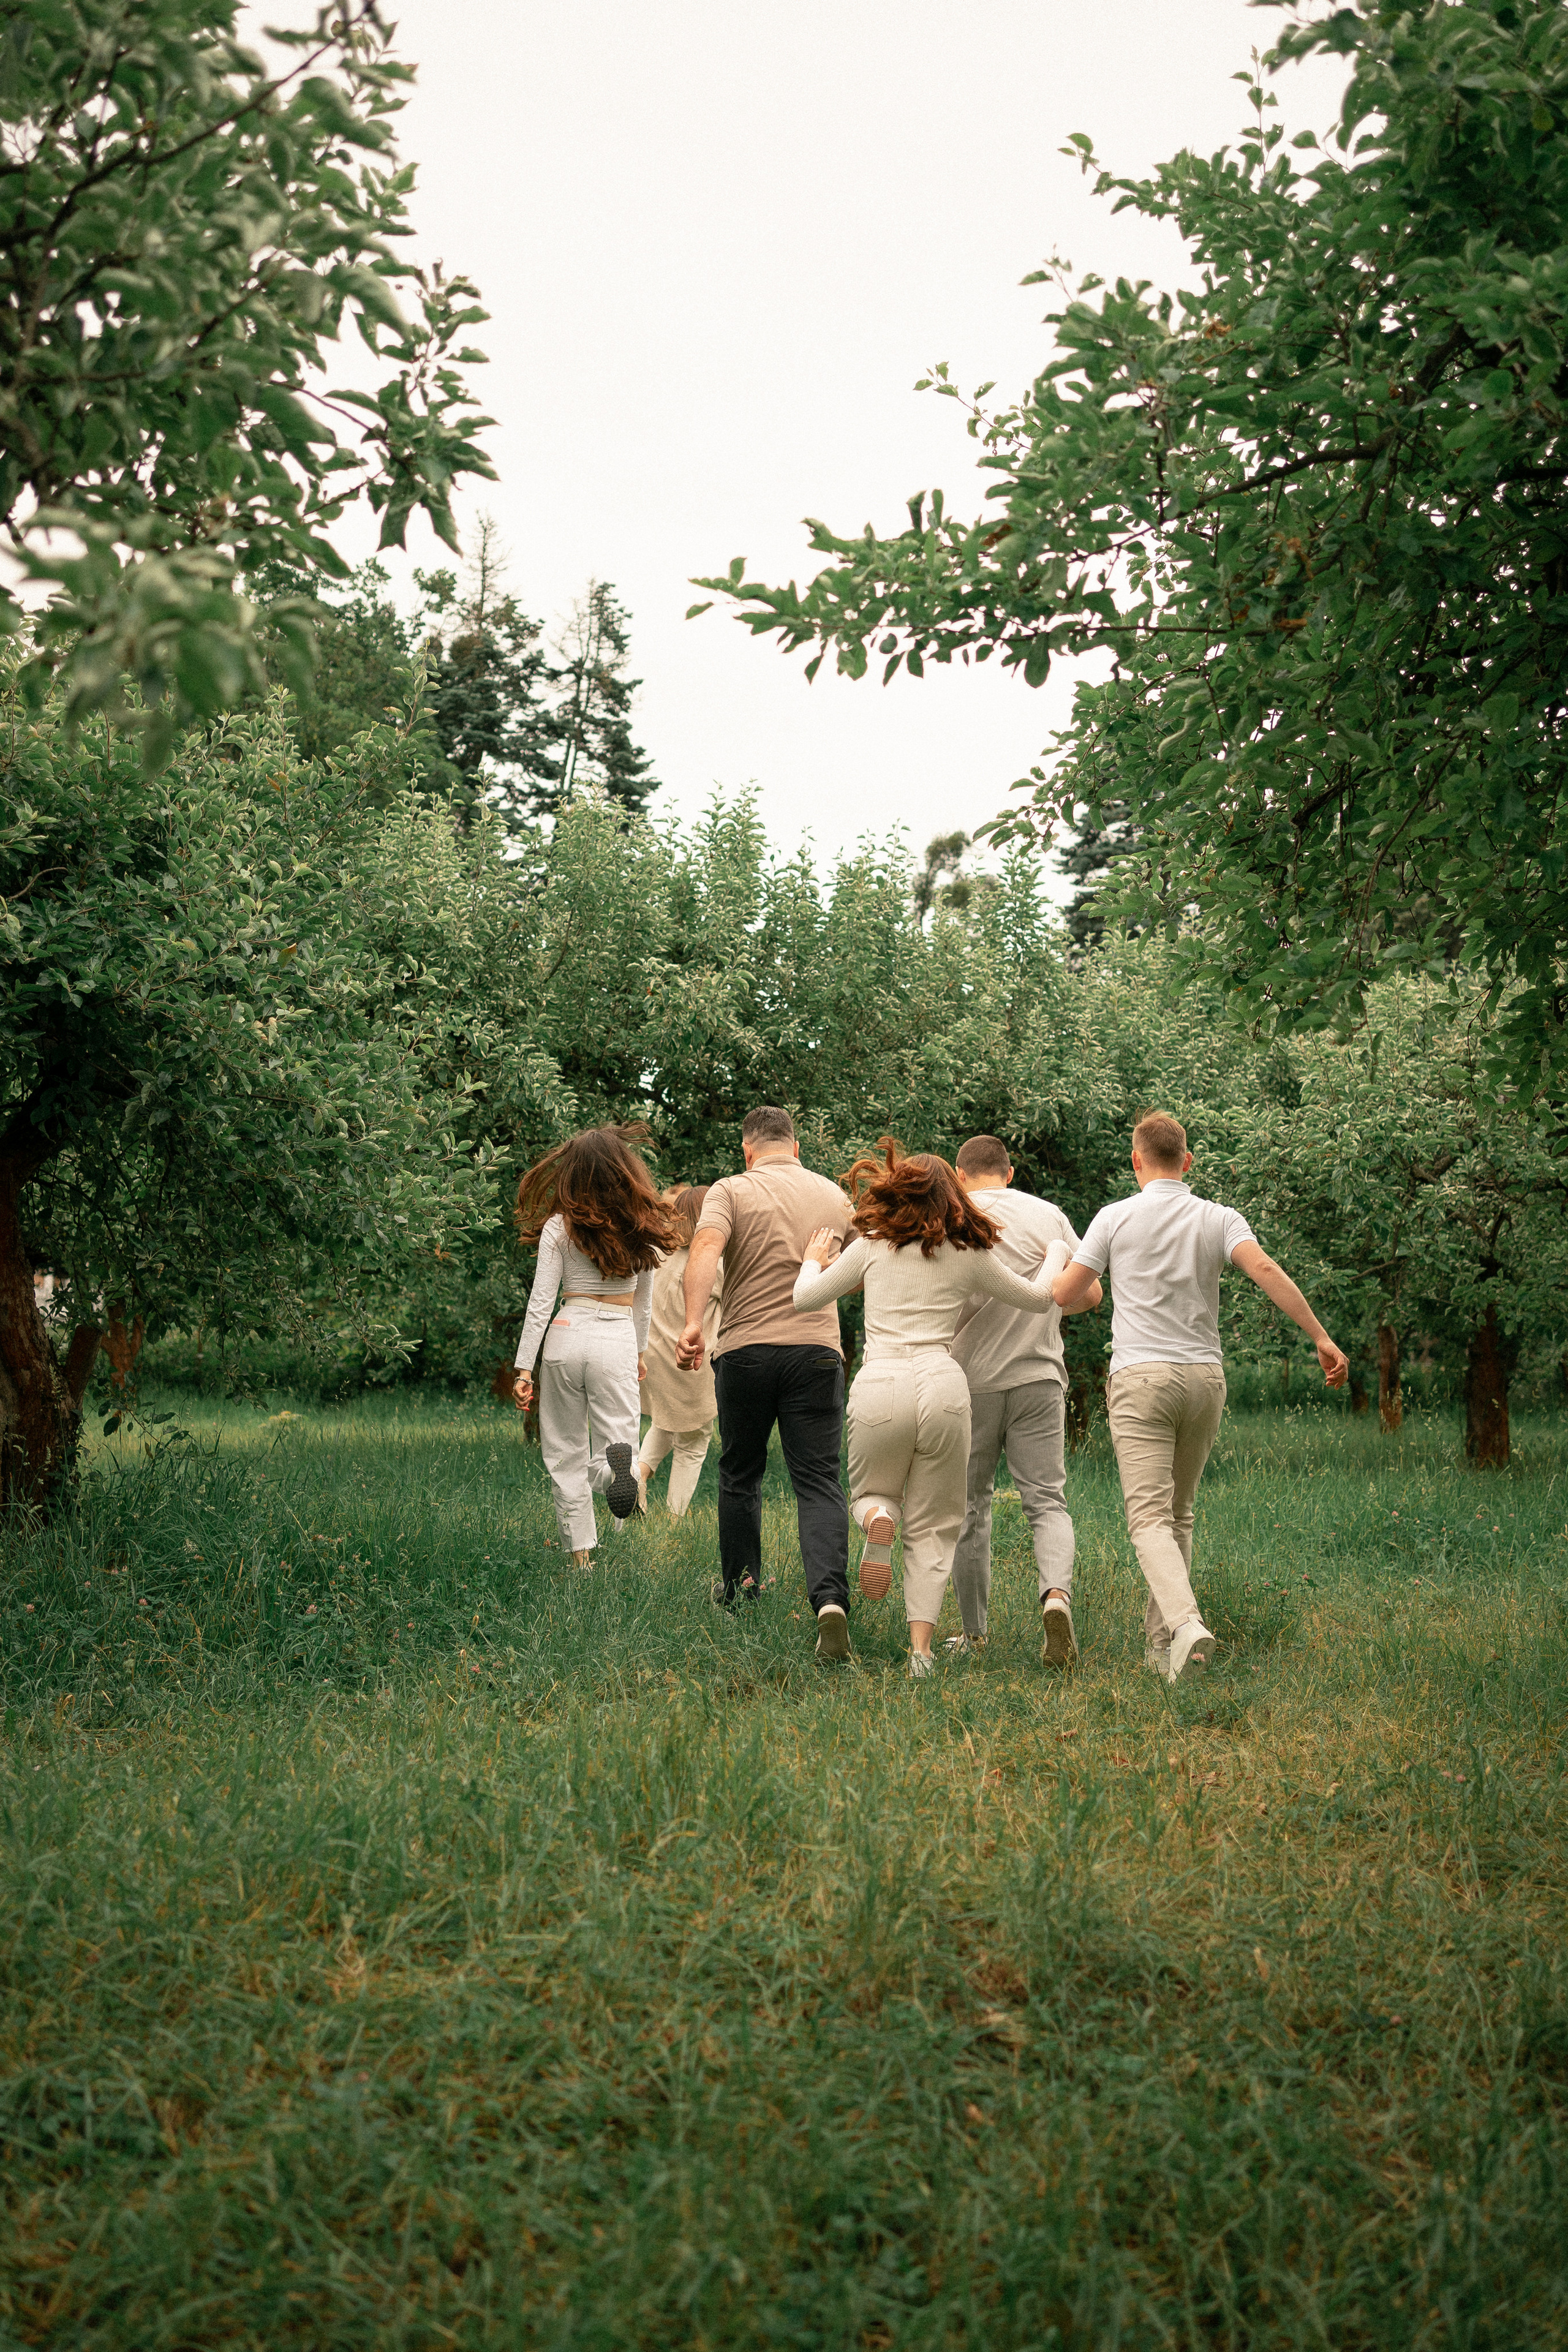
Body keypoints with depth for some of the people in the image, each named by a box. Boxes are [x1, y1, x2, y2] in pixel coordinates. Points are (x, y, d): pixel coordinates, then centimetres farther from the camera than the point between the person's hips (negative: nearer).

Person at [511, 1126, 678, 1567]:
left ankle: (580, 1552, 7)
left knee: (566, 1453, 11)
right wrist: (640, 1352, 30)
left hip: (568, 1335, -1)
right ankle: (618, 1466, -32)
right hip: (619, 1340, 1)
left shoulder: (560, 1227, -6)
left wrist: (524, 1367, -2)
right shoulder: (643, 1229, 3)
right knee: (616, 1437, 5)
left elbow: (540, 1302, -6)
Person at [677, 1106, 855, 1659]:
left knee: (740, 1473, 18)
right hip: (817, 1349, 1)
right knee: (819, 1483, -4)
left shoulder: (732, 1191, 1)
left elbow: (705, 1250, -18)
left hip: (745, 1349, -1)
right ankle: (830, 1599, -23)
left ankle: (739, 1582, 33)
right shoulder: (833, 1195, 13)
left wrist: (693, 1323, -27)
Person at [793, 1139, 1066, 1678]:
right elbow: (1039, 1299, 21)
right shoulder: (970, 1254, 9)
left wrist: (813, 1261, 39)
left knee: (870, 1494, 24)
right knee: (932, 1528, 11)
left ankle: (878, 1518, -14)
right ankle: (920, 1648, -3)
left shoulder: (871, 1246, 9)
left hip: (879, 1386, 0)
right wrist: (1058, 1252, 40)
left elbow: (805, 1299, 18)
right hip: (943, 1386, 0)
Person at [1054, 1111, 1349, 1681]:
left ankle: (1186, 1623, -33)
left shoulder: (1115, 1218, 2)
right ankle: (1161, 1644, 18)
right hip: (1204, 1377, 3)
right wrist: (1321, 1338, -11)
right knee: (1178, 1515, 16)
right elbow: (1266, 1271, -10)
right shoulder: (1219, 1218, 6)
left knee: (1150, 1517, -10)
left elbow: (1066, 1296, 2)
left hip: (1141, 1377, -3)